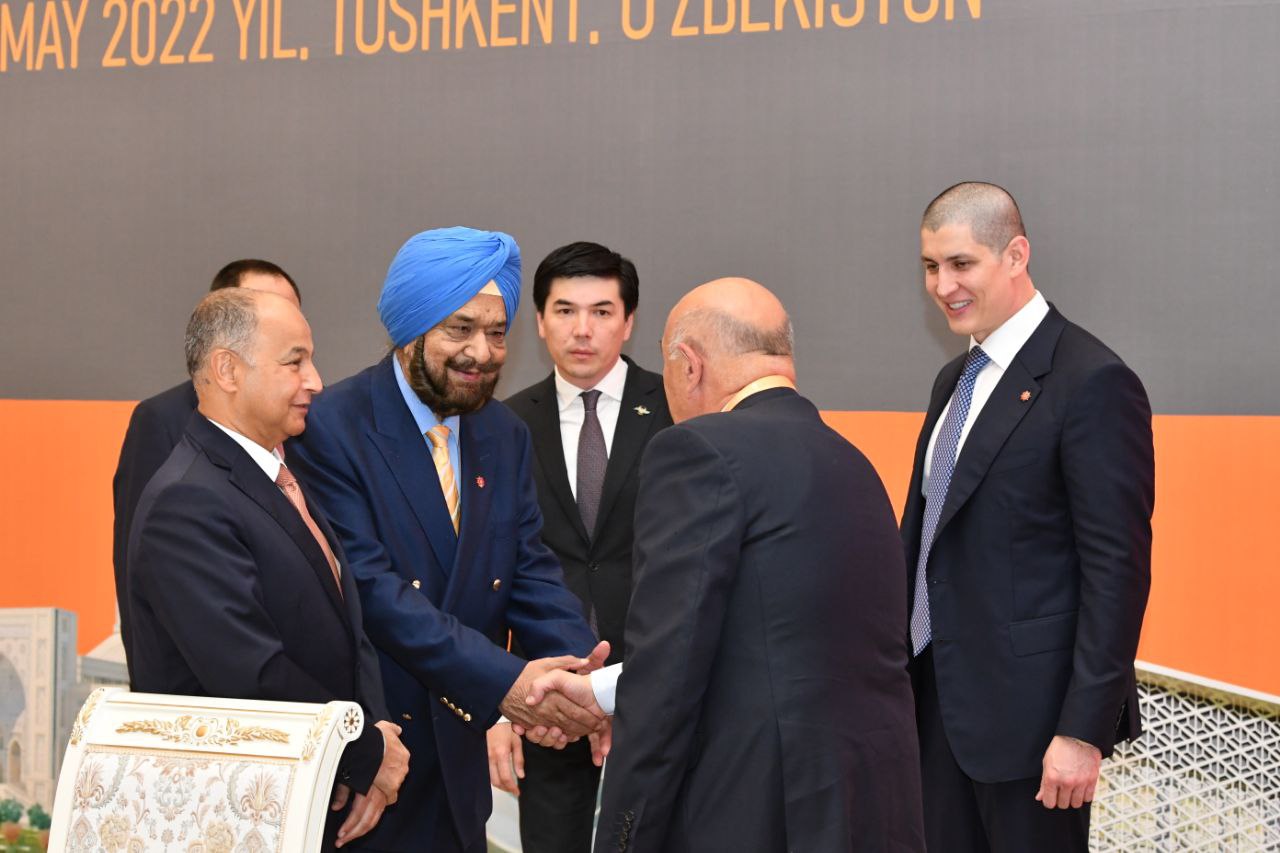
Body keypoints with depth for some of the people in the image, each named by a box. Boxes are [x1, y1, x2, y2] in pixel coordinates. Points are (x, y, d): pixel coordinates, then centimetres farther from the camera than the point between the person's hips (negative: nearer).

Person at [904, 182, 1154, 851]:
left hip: (1028, 707, -8)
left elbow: (1118, 568, -17)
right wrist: (903, 672, 14)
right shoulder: (955, 379, 13)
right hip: (939, 696, 8)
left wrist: (1084, 730, -19)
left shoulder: (1093, 383, -14)